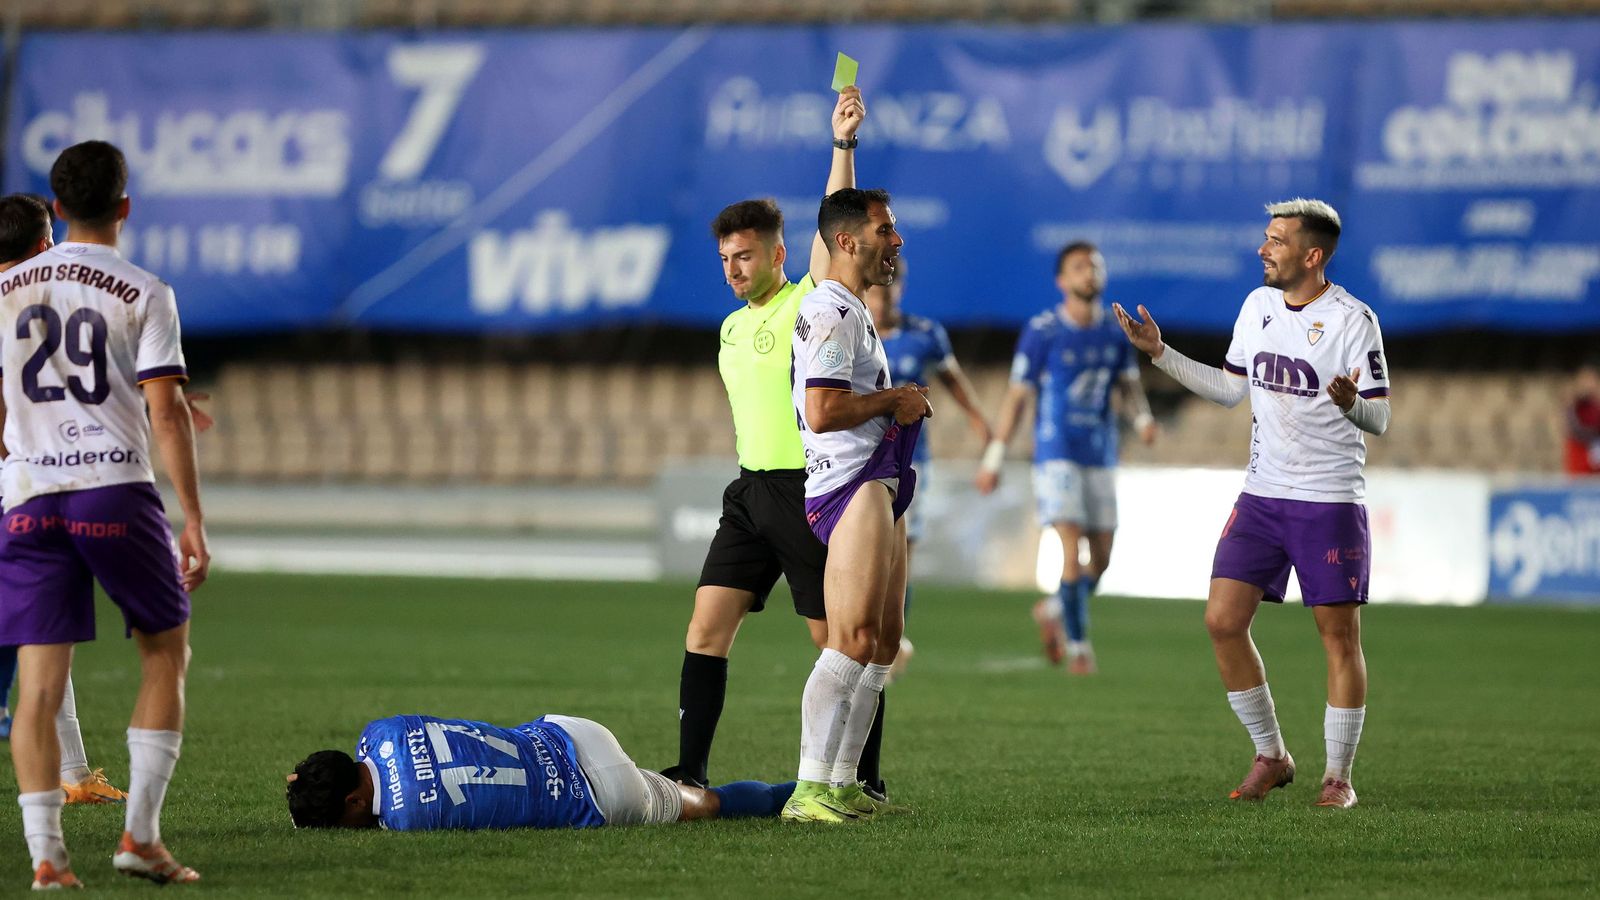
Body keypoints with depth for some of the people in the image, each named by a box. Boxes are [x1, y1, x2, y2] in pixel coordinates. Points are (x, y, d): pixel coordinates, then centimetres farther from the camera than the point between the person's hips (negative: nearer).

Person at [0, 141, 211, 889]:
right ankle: (141, 833, 5)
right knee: (166, 654, 13)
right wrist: (193, 520, -4)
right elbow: (166, 413, -6)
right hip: (116, 487, -3)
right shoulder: (143, 294, 0)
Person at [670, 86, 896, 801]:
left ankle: (864, 780, 6)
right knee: (707, 626, -2)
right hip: (752, 491, 7)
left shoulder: (810, 305, -6)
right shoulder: (732, 328, 15)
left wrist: (842, 145, -29)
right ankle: (690, 771, 0)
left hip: (810, 491, -7)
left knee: (839, 640, -2)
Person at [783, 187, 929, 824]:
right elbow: (822, 412, -23)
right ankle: (810, 790, -24)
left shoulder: (853, 312, 23)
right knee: (854, 640, -20)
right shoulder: (830, 312, -13)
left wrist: (901, 405, 18)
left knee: (883, 644, 12)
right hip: (850, 485, -11)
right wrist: (895, 399, -10)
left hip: (878, 484, 11)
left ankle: (843, 783, 15)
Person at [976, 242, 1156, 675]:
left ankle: (1053, 610, 33)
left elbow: (1129, 385, 12)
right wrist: (994, 457, -3)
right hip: (1056, 455, -5)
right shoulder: (1042, 332, -7)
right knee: (1072, 550, -15)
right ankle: (1077, 643, -5)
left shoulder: (1116, 332, 6)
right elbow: (1017, 396, -3)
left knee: (1101, 558, 6)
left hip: (1101, 456, 5)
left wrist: (1142, 417, -11)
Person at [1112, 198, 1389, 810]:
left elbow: (1379, 419, -11)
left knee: (1339, 634, -3)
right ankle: (1271, 756, 12)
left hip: (1330, 501, -6)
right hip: (1261, 495, 6)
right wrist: (1160, 354, 14)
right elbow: (1230, 388, 19)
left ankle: (1339, 776, 9)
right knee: (1223, 621, -3)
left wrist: (1350, 404, -33)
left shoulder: (1351, 320, -11)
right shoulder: (1258, 305, 8)